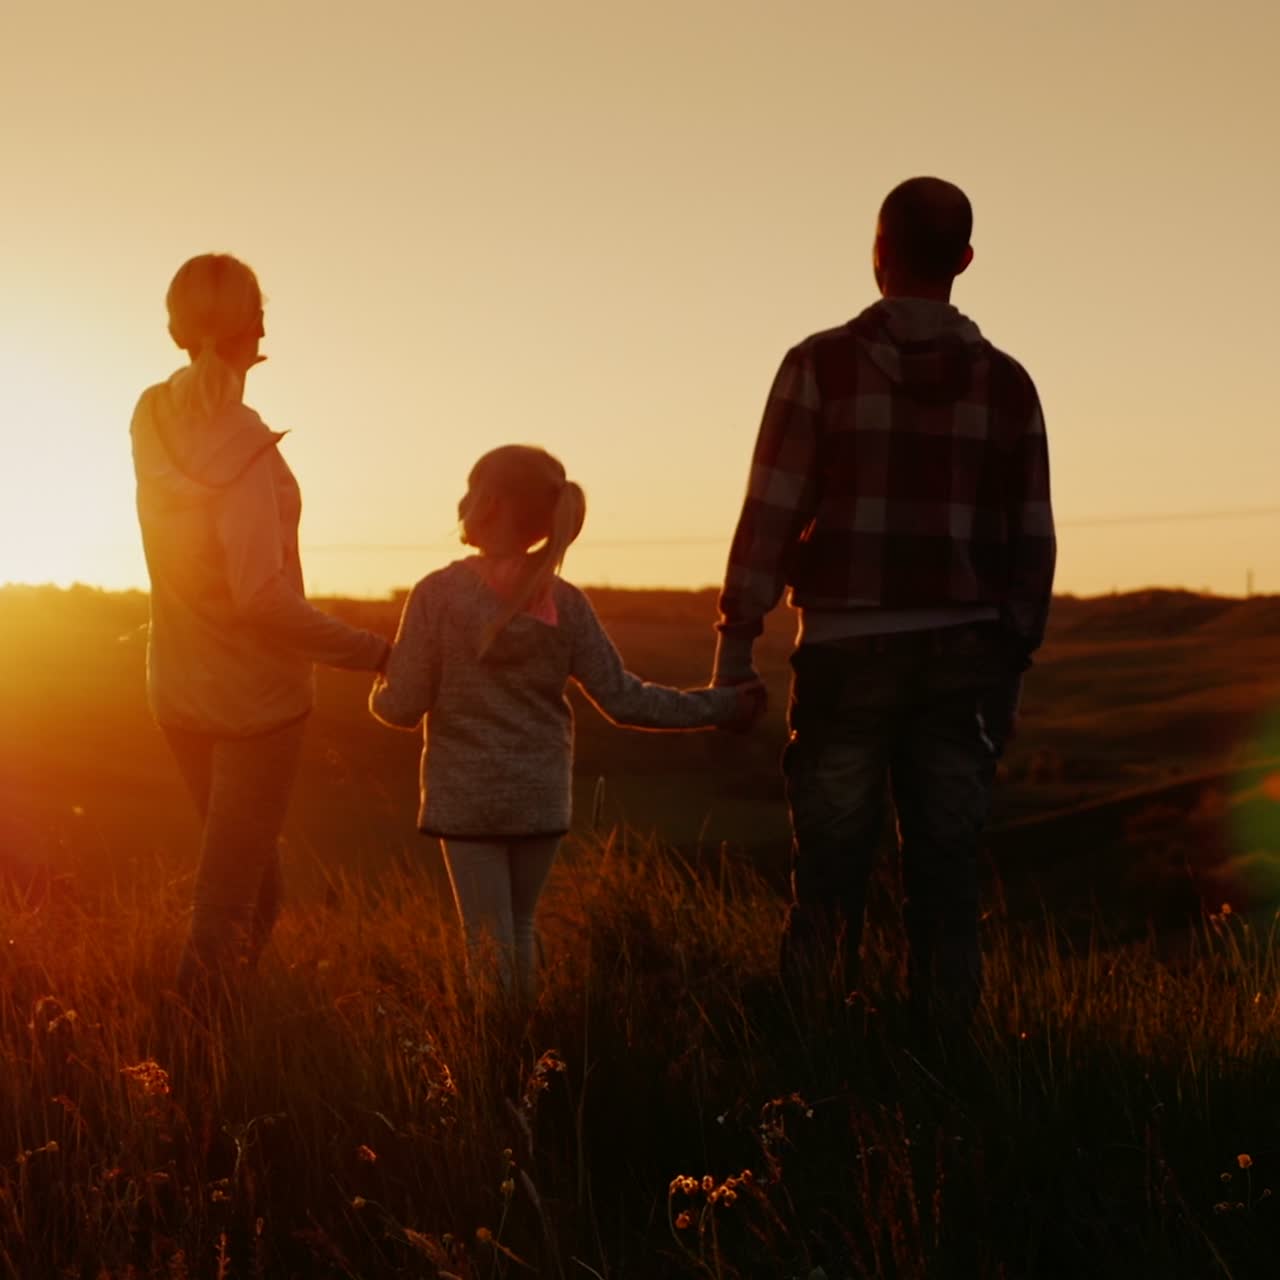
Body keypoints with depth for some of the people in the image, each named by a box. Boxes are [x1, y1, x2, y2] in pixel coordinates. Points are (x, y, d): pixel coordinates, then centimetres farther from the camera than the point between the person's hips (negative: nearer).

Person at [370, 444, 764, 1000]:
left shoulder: (438, 594, -10)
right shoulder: (565, 603, -3)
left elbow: (402, 707, -10)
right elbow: (624, 699, -3)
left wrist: (379, 690, 14)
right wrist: (721, 706, 6)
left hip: (464, 799, -3)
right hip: (541, 798, 3)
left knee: (489, 940, 3)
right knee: (520, 928, 18)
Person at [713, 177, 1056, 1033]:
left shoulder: (822, 366, -2)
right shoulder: (1006, 384, 7)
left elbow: (770, 513, -5)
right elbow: (1032, 542, 8)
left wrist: (735, 646, -1)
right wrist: (1012, 666, 16)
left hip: (848, 652, -2)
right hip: (962, 658, 2)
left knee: (830, 878, 3)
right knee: (946, 879, 6)